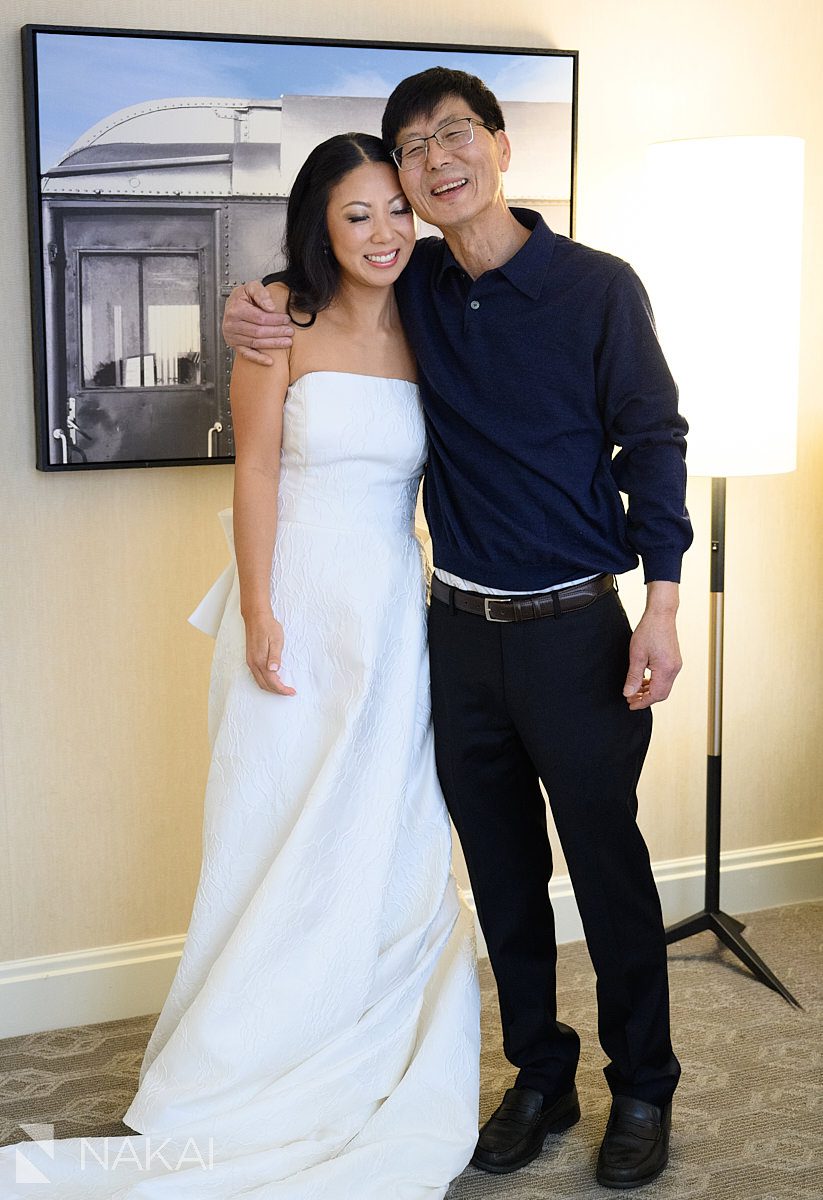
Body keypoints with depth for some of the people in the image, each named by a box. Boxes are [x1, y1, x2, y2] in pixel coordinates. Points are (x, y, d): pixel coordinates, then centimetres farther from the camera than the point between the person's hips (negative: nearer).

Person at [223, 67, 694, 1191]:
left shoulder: (597, 286, -6)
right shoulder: (414, 289, 5)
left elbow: (653, 442, -4)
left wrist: (661, 607, -10)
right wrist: (251, 307, 2)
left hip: (575, 627, -4)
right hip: (461, 627, 4)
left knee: (609, 864, 5)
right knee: (501, 868, 13)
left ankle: (642, 1090, 22)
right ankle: (539, 1076, 29)